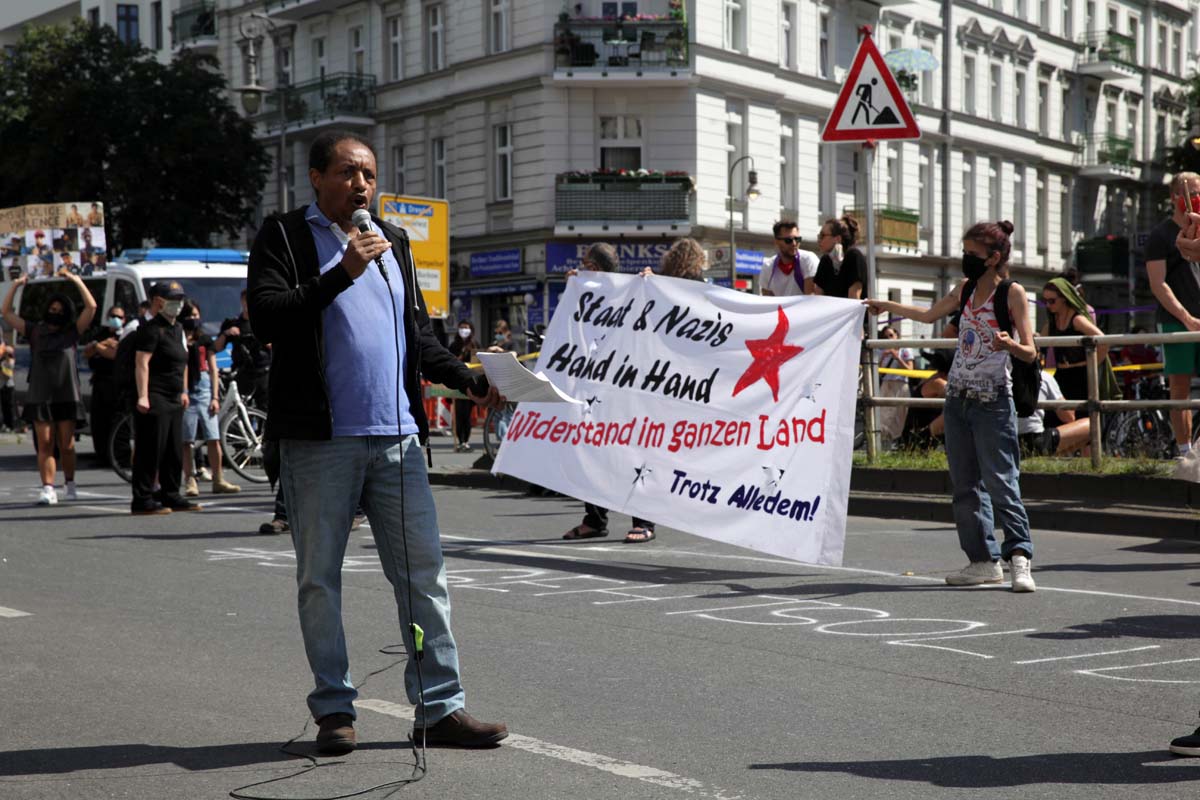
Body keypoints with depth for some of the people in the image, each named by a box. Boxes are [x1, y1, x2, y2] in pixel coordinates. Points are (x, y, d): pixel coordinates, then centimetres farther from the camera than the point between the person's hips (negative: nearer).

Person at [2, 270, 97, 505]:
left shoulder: (72, 332, 6)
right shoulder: (35, 332, 10)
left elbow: (91, 306, -2)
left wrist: (76, 280, -4)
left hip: (67, 396, -1)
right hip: (40, 396, 1)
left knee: (66, 445, 4)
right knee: (45, 444, -4)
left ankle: (70, 484, 21)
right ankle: (48, 489, -6)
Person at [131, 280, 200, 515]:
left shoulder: (177, 328, 18)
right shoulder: (151, 328, -10)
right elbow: (142, 363, -18)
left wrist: (184, 391, 23)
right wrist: (143, 396, -25)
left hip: (174, 399, 9)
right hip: (155, 399, -9)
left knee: (175, 451, 13)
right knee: (151, 450, -8)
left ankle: (171, 496, 22)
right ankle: (143, 500, -6)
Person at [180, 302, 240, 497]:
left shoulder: (205, 339, 12)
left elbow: (213, 369, 10)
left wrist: (215, 397, 4)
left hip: (204, 389, 2)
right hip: (184, 391, -2)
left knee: (214, 438, -2)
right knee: (186, 441, -1)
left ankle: (218, 480, 3)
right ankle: (190, 482, 4)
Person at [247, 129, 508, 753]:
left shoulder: (391, 242, 20)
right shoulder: (285, 238, 3)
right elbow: (265, 316, -12)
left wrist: (468, 381, 11)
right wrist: (342, 273, -17)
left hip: (397, 434, 4)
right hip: (320, 438, -4)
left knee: (423, 569, 1)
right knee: (320, 577, 3)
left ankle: (440, 706, 5)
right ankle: (333, 709, 14)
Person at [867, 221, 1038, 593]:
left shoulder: (1012, 292, -7)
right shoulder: (966, 289, 11)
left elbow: (1030, 352, -11)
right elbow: (930, 314, 29)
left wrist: (1010, 345, -32)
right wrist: (886, 306, 34)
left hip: (993, 401, -7)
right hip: (958, 397, 7)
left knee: (1000, 481, -12)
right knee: (965, 484, 6)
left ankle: (1019, 556, -11)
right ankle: (984, 560, 10)